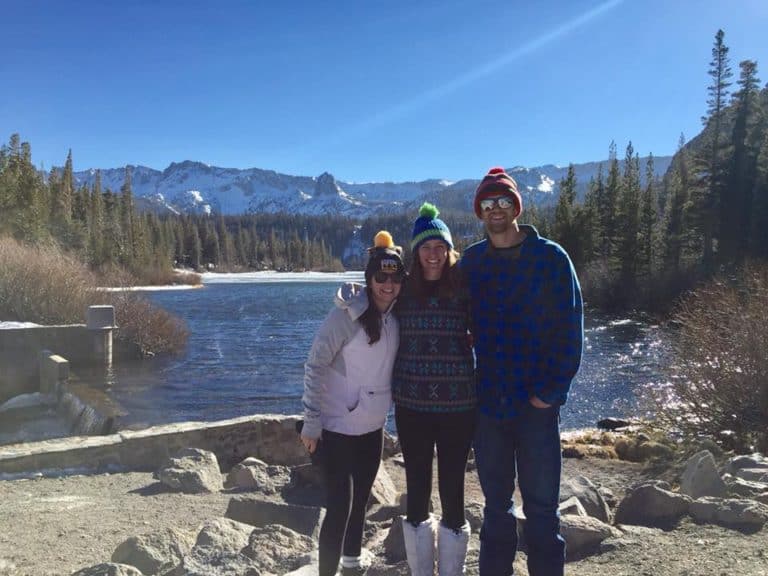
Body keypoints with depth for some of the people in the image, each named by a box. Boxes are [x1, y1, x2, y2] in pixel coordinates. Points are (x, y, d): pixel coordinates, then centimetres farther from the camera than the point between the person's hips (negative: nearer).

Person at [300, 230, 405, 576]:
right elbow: (315, 366, -15)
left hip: (372, 428, 6)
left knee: (360, 501, 20)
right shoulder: (347, 314, -17)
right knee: (339, 507, -5)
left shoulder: (396, 317, 2)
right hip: (338, 428, -6)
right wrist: (311, 421, -17)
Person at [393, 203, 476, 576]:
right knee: (417, 491, 11)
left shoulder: (464, 289, -1)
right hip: (411, 405, 1)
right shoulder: (403, 290, 3)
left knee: (452, 492, 7)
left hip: (458, 406, -1)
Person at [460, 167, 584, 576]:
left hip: (535, 403, -3)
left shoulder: (551, 257, -5)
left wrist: (552, 391, -13)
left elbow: (570, 330, -7)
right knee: (496, 504, 16)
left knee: (540, 506, 6)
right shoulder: (471, 260, 6)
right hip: (487, 402, 3)